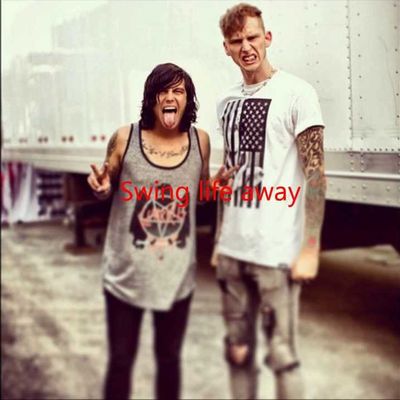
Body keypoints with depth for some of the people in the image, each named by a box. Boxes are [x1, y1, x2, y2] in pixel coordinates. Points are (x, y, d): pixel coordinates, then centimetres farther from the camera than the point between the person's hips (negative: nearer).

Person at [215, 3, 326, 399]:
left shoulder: (295, 93, -6)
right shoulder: (226, 102, 12)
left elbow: (315, 171, -10)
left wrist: (310, 248, -15)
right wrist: (220, 238, 16)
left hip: (277, 252, -6)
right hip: (231, 252, 6)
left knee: (282, 355, 1)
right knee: (238, 351, 14)